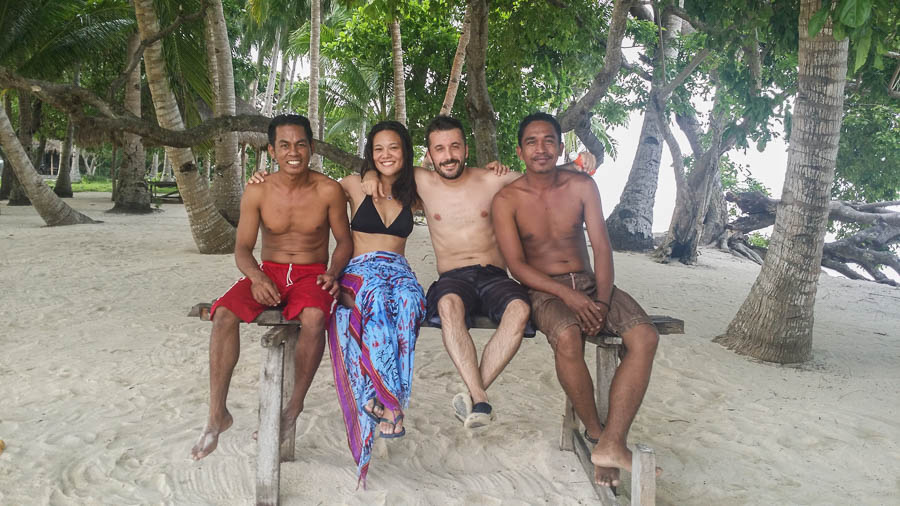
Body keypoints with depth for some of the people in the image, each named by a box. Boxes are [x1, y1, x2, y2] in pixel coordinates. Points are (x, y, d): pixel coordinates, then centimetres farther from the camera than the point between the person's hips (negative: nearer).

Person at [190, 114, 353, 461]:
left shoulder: (328, 191, -5)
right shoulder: (257, 193, -2)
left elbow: (344, 241, 4)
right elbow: (242, 248, -1)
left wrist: (332, 272, -15)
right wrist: (257, 277, -22)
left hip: (311, 274, -2)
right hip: (268, 273, 2)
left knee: (314, 317, -36)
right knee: (224, 314, -26)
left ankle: (294, 408, -17)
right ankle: (217, 415, -16)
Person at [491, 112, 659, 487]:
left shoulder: (583, 186, 4)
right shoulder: (507, 199, -4)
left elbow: (602, 248, 0)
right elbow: (516, 264, -10)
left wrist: (602, 302, -16)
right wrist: (567, 295, -22)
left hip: (590, 282, 4)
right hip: (543, 289, -3)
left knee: (645, 337, -23)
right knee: (568, 337, -36)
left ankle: (612, 444, -26)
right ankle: (595, 433, -13)